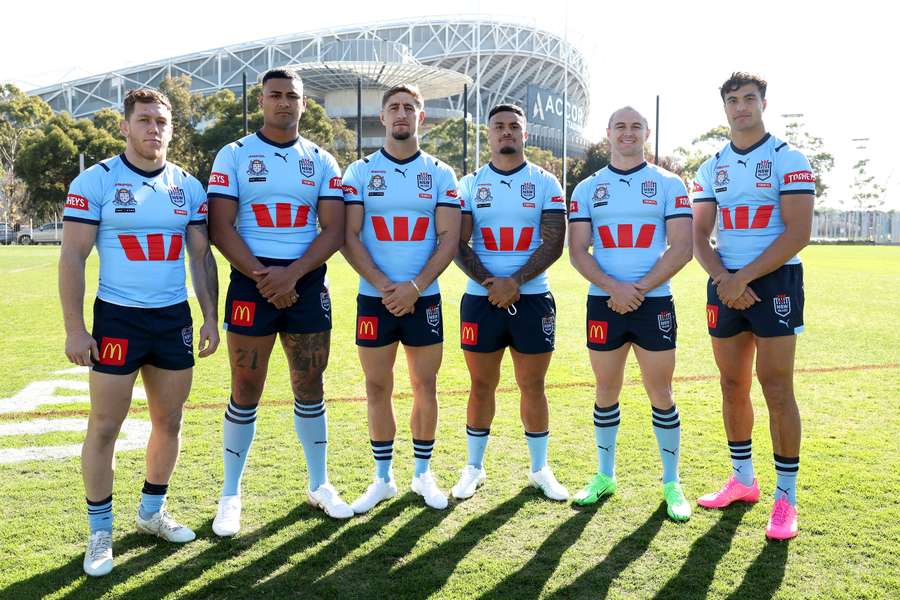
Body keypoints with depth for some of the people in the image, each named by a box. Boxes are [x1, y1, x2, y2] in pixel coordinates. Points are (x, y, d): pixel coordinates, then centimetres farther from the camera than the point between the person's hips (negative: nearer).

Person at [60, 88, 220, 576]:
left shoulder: (188, 186, 7)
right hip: (117, 319, -4)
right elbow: (72, 257, -6)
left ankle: (152, 511, 30)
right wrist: (74, 329, -11)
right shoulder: (95, 181, -5)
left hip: (175, 318, 4)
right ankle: (100, 532, 17)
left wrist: (210, 318, 5)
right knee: (105, 426, 1)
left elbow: (202, 257, 10)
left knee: (169, 421, 11)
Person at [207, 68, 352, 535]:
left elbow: (334, 230, 0)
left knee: (310, 387, 10)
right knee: (245, 391, 2)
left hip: (307, 282, 2)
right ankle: (230, 494, 16)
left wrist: (291, 273, -14)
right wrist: (262, 277, -14)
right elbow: (220, 228, -4)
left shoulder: (321, 162, 8)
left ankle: (318, 484, 25)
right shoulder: (234, 155, 3)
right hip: (251, 281, -2)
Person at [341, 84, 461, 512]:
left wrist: (414, 287, -15)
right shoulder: (360, 171, 4)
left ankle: (423, 474, 21)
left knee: (425, 386, 5)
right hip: (374, 298, 0)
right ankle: (383, 479, 19)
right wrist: (384, 286, -15)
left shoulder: (440, 174, 4)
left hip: (424, 298, 0)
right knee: (377, 387, 6)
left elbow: (448, 239, -3)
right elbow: (350, 237, -3)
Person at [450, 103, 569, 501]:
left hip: (533, 299, 0)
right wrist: (488, 282, -15)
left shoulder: (545, 183, 4)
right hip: (481, 299, 1)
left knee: (533, 386, 6)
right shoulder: (470, 184, 6)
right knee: (481, 385, 8)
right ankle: (474, 467, 22)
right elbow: (458, 244, 0)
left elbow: (553, 243, -5)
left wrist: (514, 281, -16)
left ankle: (540, 469, 21)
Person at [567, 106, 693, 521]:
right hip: (603, 302, 2)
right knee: (606, 393, 10)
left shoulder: (669, 185, 4)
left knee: (661, 394, 3)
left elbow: (681, 248, -4)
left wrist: (639, 289, -14)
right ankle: (605, 476, 25)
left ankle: (672, 483, 17)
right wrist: (612, 287, -16)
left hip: (654, 302, -1)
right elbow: (577, 251, 0)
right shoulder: (587, 189, 8)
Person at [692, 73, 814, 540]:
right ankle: (743, 480, 24)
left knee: (776, 389, -6)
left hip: (775, 281, -5)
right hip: (725, 285, 5)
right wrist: (722, 278, -11)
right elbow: (699, 237, 7)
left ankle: (786, 497, 5)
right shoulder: (711, 168, 11)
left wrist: (742, 277, -17)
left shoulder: (788, 160, -3)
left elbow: (798, 233, -12)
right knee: (732, 386, 10)